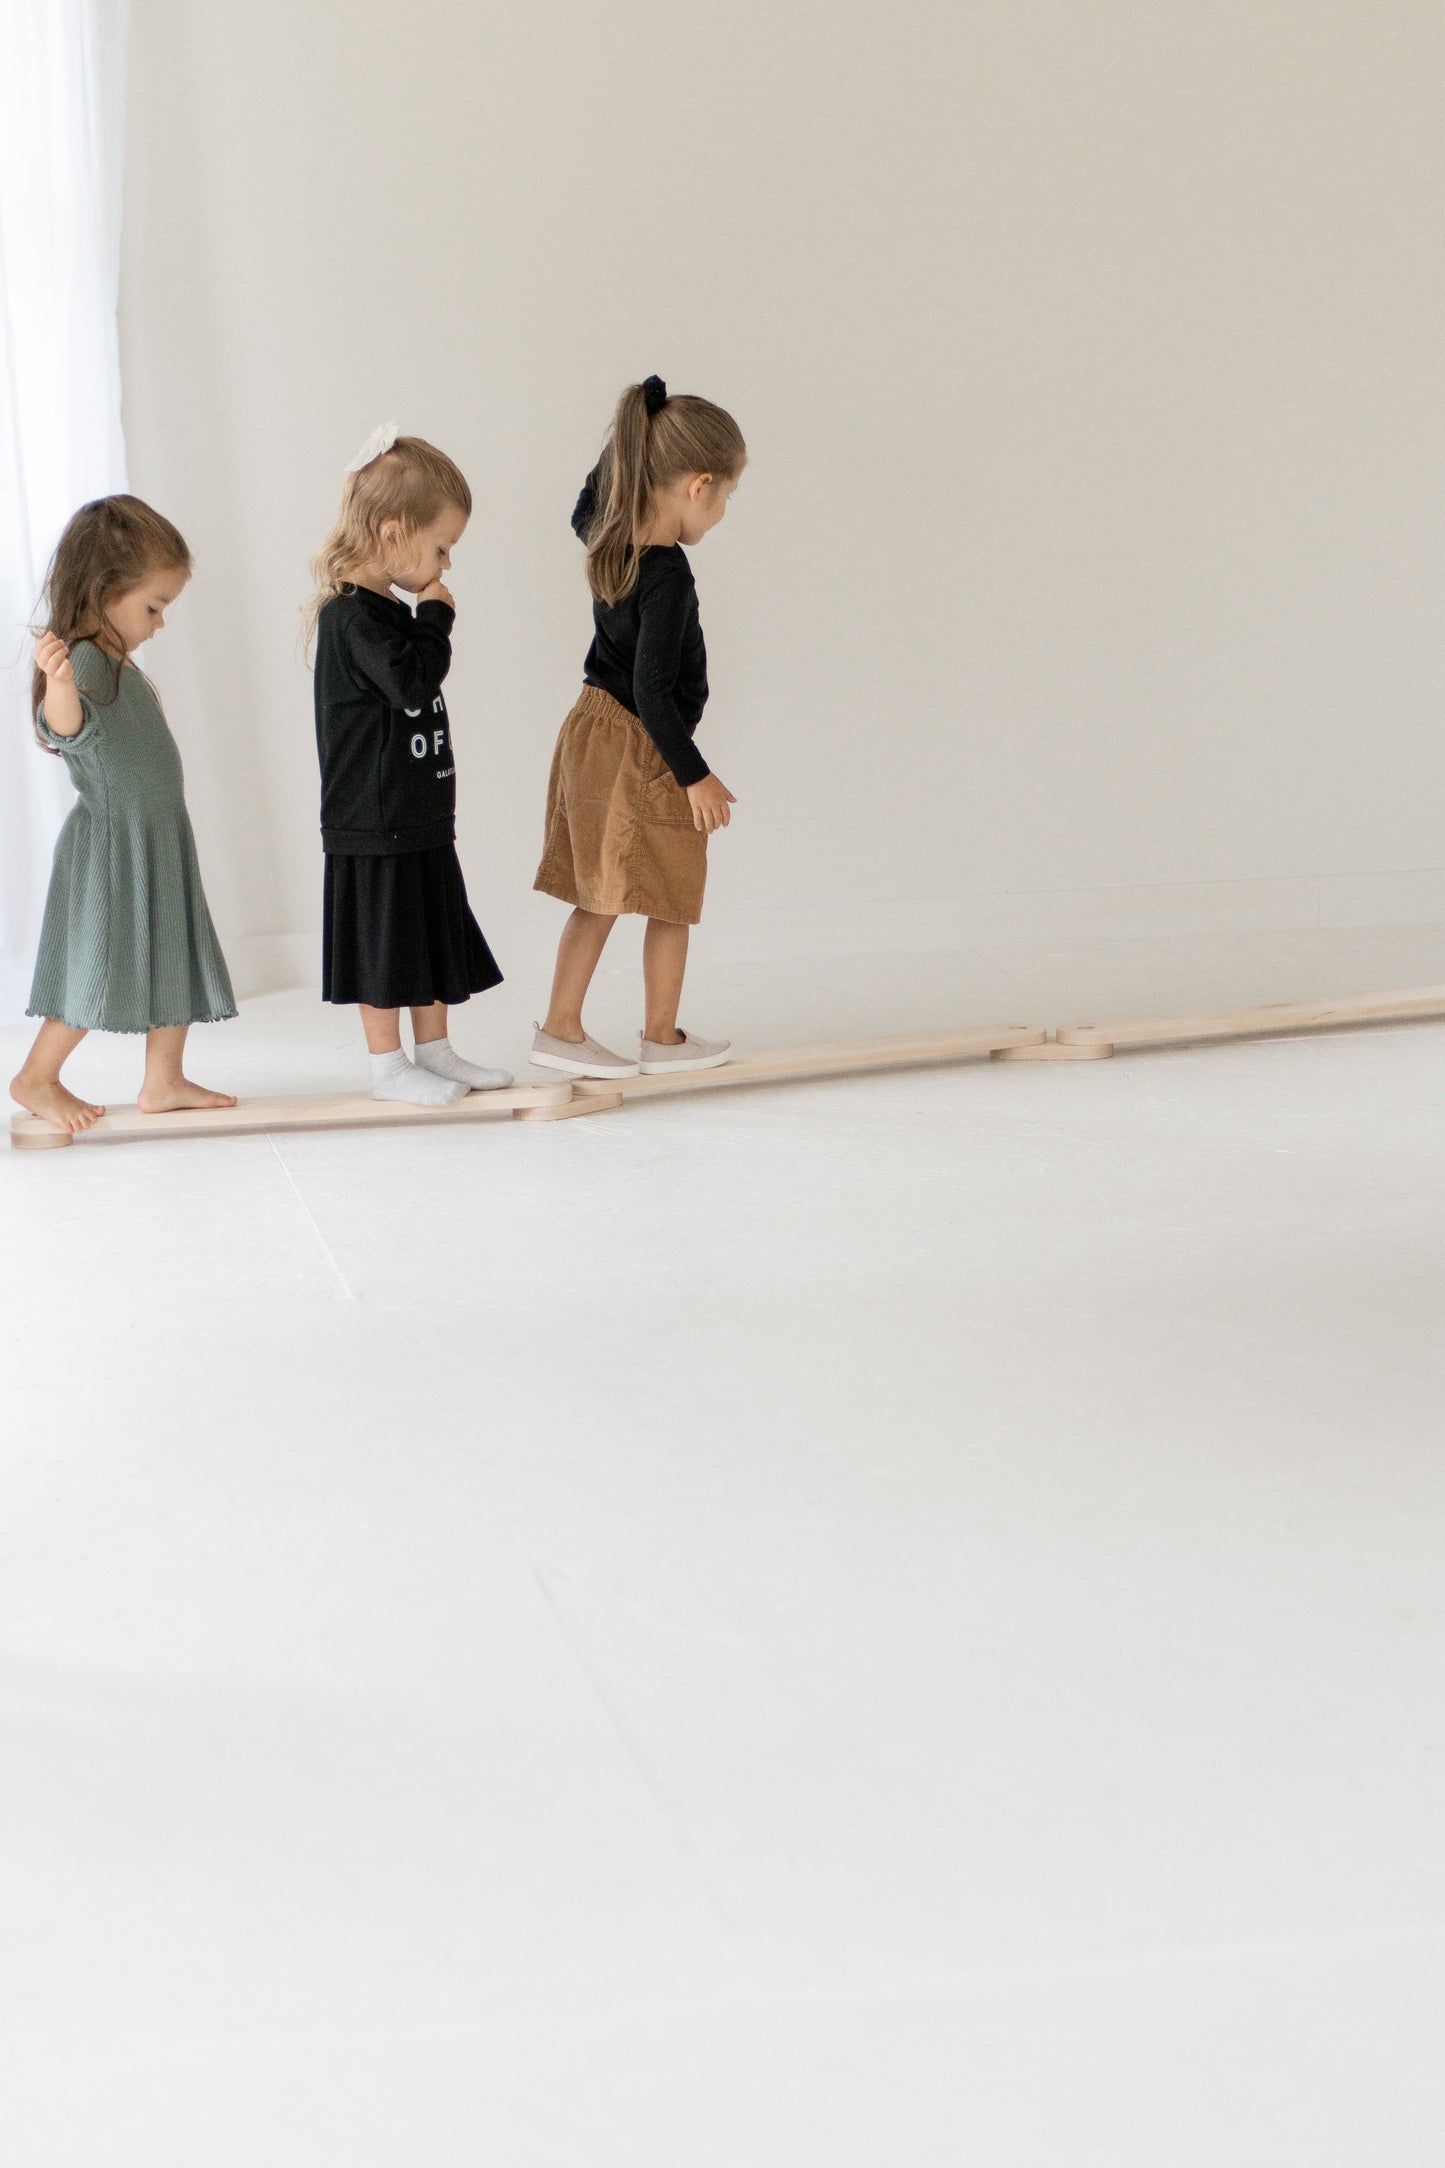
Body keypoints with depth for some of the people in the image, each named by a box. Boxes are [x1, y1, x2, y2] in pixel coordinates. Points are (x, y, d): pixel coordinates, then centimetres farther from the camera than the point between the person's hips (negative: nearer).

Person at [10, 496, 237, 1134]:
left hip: (160, 841, 10)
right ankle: (36, 1079, 9)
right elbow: (66, 728, -41)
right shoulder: (82, 660, -20)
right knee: (100, 968, -4)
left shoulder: (118, 664, 12)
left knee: (173, 958, 12)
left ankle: (164, 1080, 21)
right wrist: (58, 686, -58)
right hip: (112, 842, -10)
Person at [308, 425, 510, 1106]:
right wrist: (436, 616, -18)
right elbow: (410, 681, -28)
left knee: (432, 934, 16)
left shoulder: (391, 609, 14)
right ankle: (387, 1063, 8)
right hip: (375, 822, -10)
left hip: (421, 814, 10)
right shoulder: (352, 615, -18)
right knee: (384, 943, -1)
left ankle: (434, 1050, 25)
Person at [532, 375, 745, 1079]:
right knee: (670, 902, 9)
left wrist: (627, 437, 19)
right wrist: (695, 776, -17)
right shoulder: (667, 576, -25)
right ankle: (662, 1038, 20)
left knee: (598, 898, 15)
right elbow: (651, 690, -25)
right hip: (642, 752, -8)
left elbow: (584, 511, 27)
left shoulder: (610, 539, 0)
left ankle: (561, 1028, 16)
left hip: (592, 731, 8)